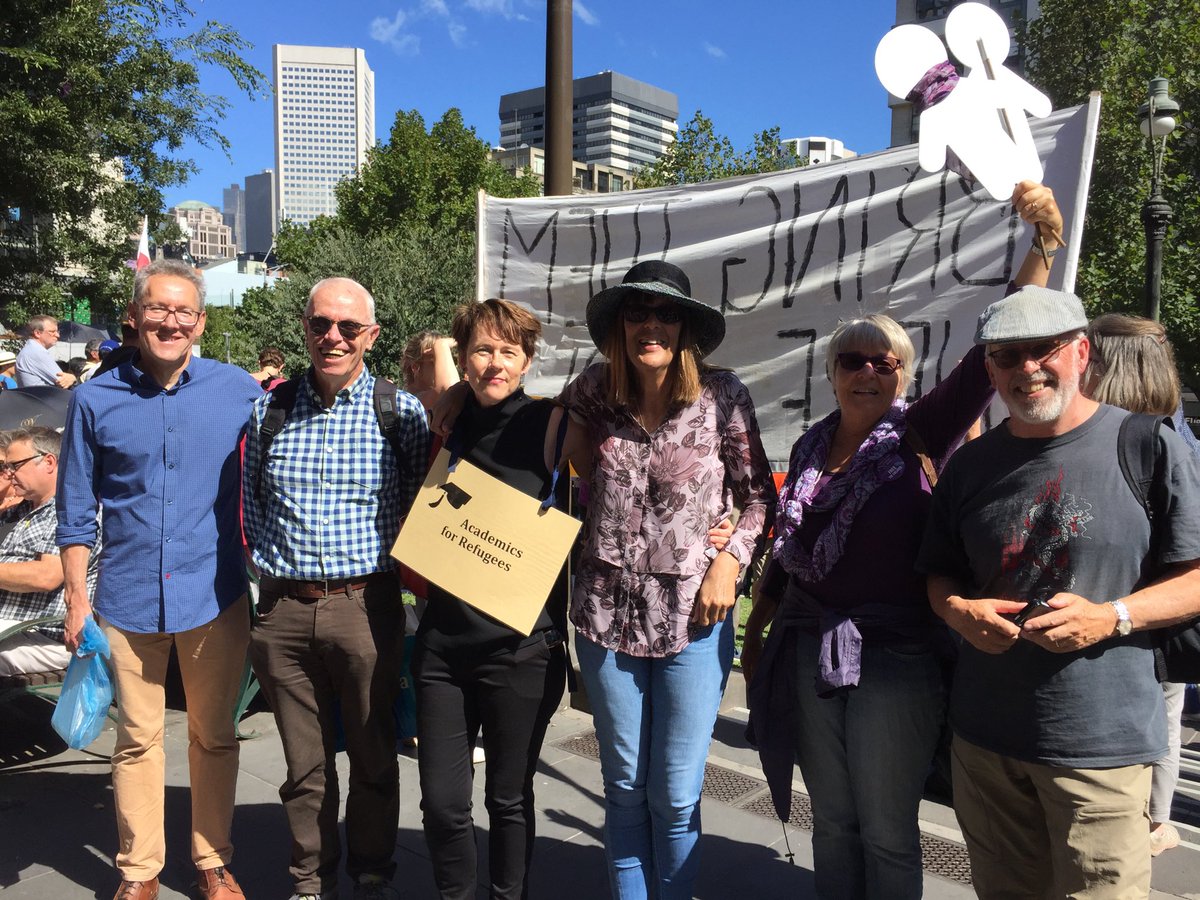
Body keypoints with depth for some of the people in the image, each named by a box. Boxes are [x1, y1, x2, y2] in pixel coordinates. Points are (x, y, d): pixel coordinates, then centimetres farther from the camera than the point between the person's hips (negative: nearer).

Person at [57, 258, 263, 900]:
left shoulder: (240, 391, -1)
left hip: (215, 595, 0)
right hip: (129, 598, 0)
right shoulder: (95, 400, 1)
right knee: (137, 739, 12)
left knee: (214, 736, 13)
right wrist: (76, 595, 2)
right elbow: (77, 512, 7)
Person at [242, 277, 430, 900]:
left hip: (367, 607, -2)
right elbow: (251, 502, 13)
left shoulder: (402, 411, -3)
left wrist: (400, 569, -5)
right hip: (283, 610, 2)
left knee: (374, 758, 12)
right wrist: (270, 564, 4)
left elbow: (422, 506, 4)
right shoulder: (268, 408, 5)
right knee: (305, 764, 15)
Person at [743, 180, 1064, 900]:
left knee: (887, 829, 8)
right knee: (831, 819, 16)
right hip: (808, 651, 4)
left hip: (895, 657, -4)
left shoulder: (920, 436, -6)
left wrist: (1043, 242, -27)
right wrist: (755, 631, 19)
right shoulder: (811, 447, 6)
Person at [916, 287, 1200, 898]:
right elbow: (939, 574, 15)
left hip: (1101, 743, -4)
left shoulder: (1148, 446, -6)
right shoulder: (971, 465, 7)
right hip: (985, 736, 4)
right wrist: (958, 610, -7)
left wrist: (1112, 617, -18)